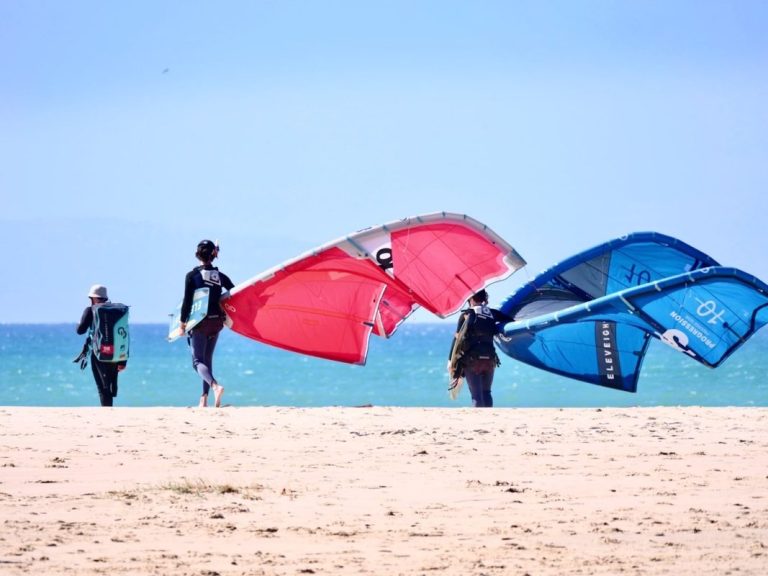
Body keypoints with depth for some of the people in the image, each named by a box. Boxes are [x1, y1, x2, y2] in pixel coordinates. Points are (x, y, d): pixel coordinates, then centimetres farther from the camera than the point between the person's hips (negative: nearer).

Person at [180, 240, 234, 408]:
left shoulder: (192, 275, -8)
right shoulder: (220, 276, 3)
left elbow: (187, 301, -10)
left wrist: (182, 323, -2)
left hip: (199, 323, -5)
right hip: (216, 323, 5)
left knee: (198, 361, -6)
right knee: (208, 360, 17)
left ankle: (215, 385, -33)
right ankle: (204, 398, 14)